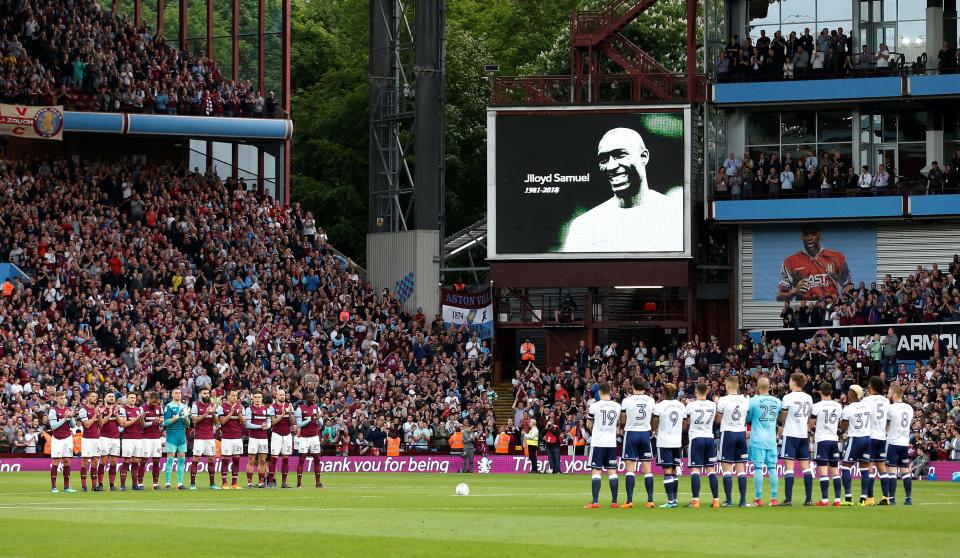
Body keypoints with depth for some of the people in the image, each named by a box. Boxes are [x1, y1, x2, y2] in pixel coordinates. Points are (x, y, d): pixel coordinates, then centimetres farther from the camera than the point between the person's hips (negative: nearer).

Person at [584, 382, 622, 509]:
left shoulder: (594, 406, -8)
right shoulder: (617, 406, 4)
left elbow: (589, 425, 1)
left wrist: (588, 416, 20)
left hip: (598, 442, -4)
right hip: (612, 442, 4)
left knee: (596, 471, -4)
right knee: (612, 471, 7)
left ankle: (595, 502, -11)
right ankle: (614, 501, 6)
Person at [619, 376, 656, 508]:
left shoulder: (627, 401, -10)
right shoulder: (651, 401, 0)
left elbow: (623, 421, -5)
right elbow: (653, 419, 8)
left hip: (631, 433, -3)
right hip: (645, 433, 3)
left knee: (630, 468, -1)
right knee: (647, 468, 7)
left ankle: (629, 500, -6)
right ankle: (650, 500, 5)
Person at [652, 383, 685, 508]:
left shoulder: (659, 406, -11)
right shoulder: (681, 406, 5)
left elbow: (654, 426, -8)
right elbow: (684, 426, 12)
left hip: (664, 442, -5)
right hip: (677, 442, 5)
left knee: (667, 471, -6)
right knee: (674, 471, 14)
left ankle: (671, 501, -11)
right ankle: (674, 498, 17)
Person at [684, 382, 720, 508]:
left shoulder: (691, 405, -8)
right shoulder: (713, 405, 3)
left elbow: (685, 425, -1)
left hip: (696, 438, -4)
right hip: (709, 438, 4)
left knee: (695, 470, -4)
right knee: (711, 469, 8)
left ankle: (695, 500, -13)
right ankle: (716, 500, 5)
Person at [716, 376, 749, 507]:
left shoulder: (723, 400, -10)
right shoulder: (745, 401, 4)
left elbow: (717, 420, -2)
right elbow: (748, 419, 11)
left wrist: (716, 405, 10)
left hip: (728, 433, -4)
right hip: (741, 433, 4)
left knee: (727, 467, -1)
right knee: (741, 467, 6)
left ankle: (728, 500, -6)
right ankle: (743, 500, 3)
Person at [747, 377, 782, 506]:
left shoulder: (754, 400, -9)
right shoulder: (777, 402, 3)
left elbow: (747, 418, 0)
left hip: (757, 439, -4)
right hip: (772, 440, 4)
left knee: (758, 468, -3)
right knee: (772, 468, 6)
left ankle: (758, 499, -5)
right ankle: (774, 498, 5)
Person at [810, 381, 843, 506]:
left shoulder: (816, 406, -8)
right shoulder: (838, 406, 5)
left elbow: (811, 424, -1)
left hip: (821, 439, -4)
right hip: (834, 439, 4)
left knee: (823, 471, -5)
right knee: (835, 471, 9)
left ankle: (825, 499, -8)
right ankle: (837, 499, 6)